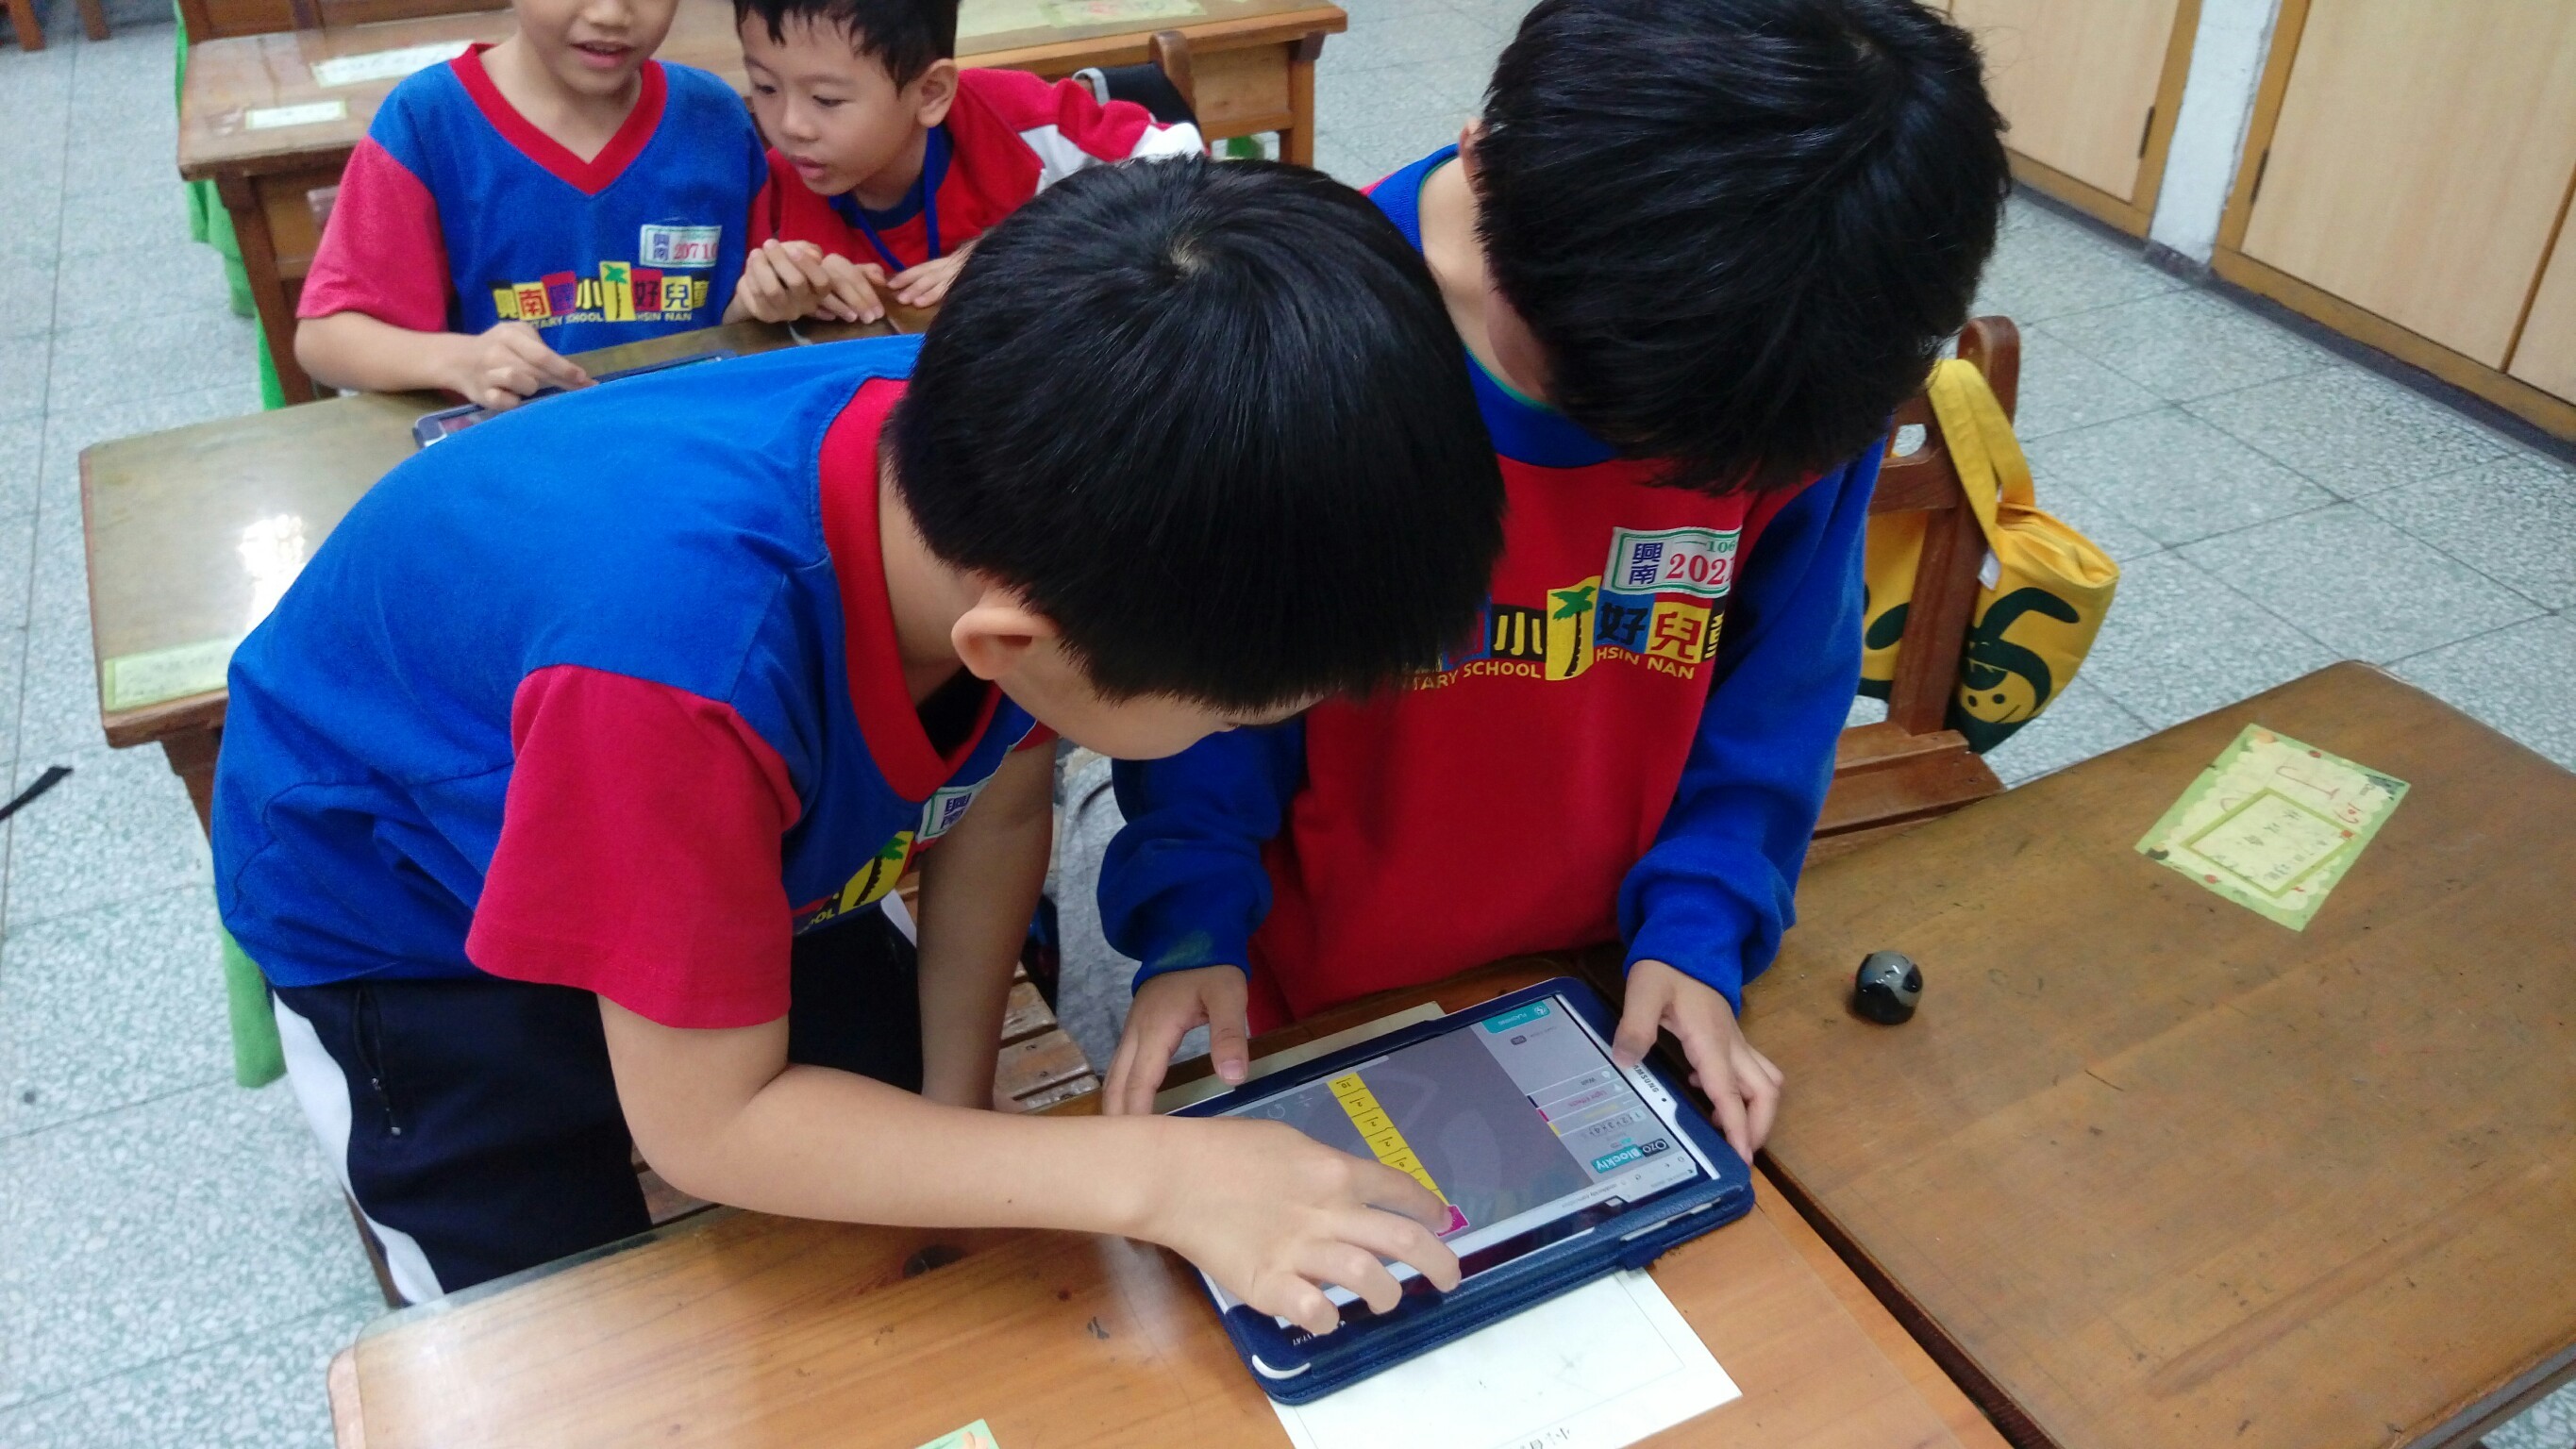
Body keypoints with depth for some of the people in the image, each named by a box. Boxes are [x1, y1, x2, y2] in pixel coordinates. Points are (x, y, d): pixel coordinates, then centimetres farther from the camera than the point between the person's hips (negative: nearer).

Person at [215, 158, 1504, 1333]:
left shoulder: (1033, 463, -29)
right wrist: (1157, 1180, -34)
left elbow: (998, 808, -9)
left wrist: (954, 1101, -8)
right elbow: (702, 1121, -32)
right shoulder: (687, 660, -46)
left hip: (754, 848, 5)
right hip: (405, 904, -4)